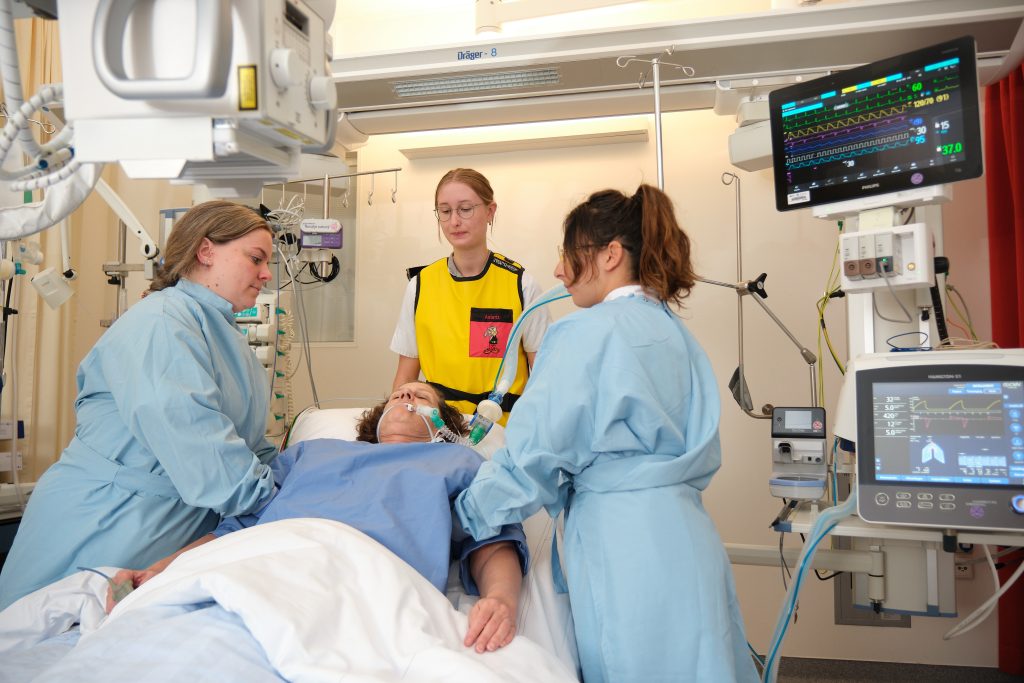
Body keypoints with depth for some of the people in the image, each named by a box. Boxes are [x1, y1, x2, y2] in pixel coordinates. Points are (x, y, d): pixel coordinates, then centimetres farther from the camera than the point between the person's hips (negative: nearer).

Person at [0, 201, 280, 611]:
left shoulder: (223, 334, 15)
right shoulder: (160, 322, -17)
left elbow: (247, 444, 15)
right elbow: (194, 439, -28)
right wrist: (271, 501, -22)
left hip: (182, 535, 9)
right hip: (106, 527, -8)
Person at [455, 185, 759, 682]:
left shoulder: (587, 332, -13)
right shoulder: (676, 333, 12)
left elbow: (534, 457, -15)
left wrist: (463, 514, 0)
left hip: (623, 547, -8)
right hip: (686, 537, 8)